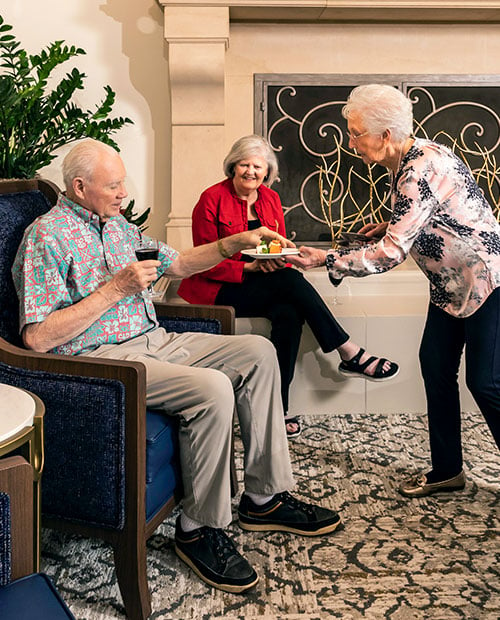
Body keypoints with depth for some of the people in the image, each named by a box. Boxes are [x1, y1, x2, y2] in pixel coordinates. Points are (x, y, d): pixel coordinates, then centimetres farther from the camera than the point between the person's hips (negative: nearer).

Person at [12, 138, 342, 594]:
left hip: (154, 341, 9)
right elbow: (37, 338, -19)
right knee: (213, 389, -30)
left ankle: (266, 497, 2)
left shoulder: (119, 225, 16)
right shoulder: (47, 238, -10)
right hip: (102, 358, -9)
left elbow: (178, 264, 25)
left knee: (258, 351, -1)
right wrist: (116, 288, -18)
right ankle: (200, 530, -10)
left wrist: (236, 243, 11)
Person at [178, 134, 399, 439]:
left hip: (265, 285, 5)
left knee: (289, 315, -29)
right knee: (292, 281, -29)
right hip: (221, 289, -5)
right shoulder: (212, 199, -7)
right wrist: (250, 268, -20)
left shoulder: (271, 199, 10)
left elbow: (282, 248, 13)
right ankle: (352, 355, -21)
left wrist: (278, 261, -12)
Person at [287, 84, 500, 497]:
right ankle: (447, 470, 19)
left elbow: (390, 254, -28)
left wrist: (326, 260, -22)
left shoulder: (420, 172, -26)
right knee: (436, 367, 8)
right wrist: (391, 227, 5)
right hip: (451, 283, 10)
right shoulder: (413, 159, 5)